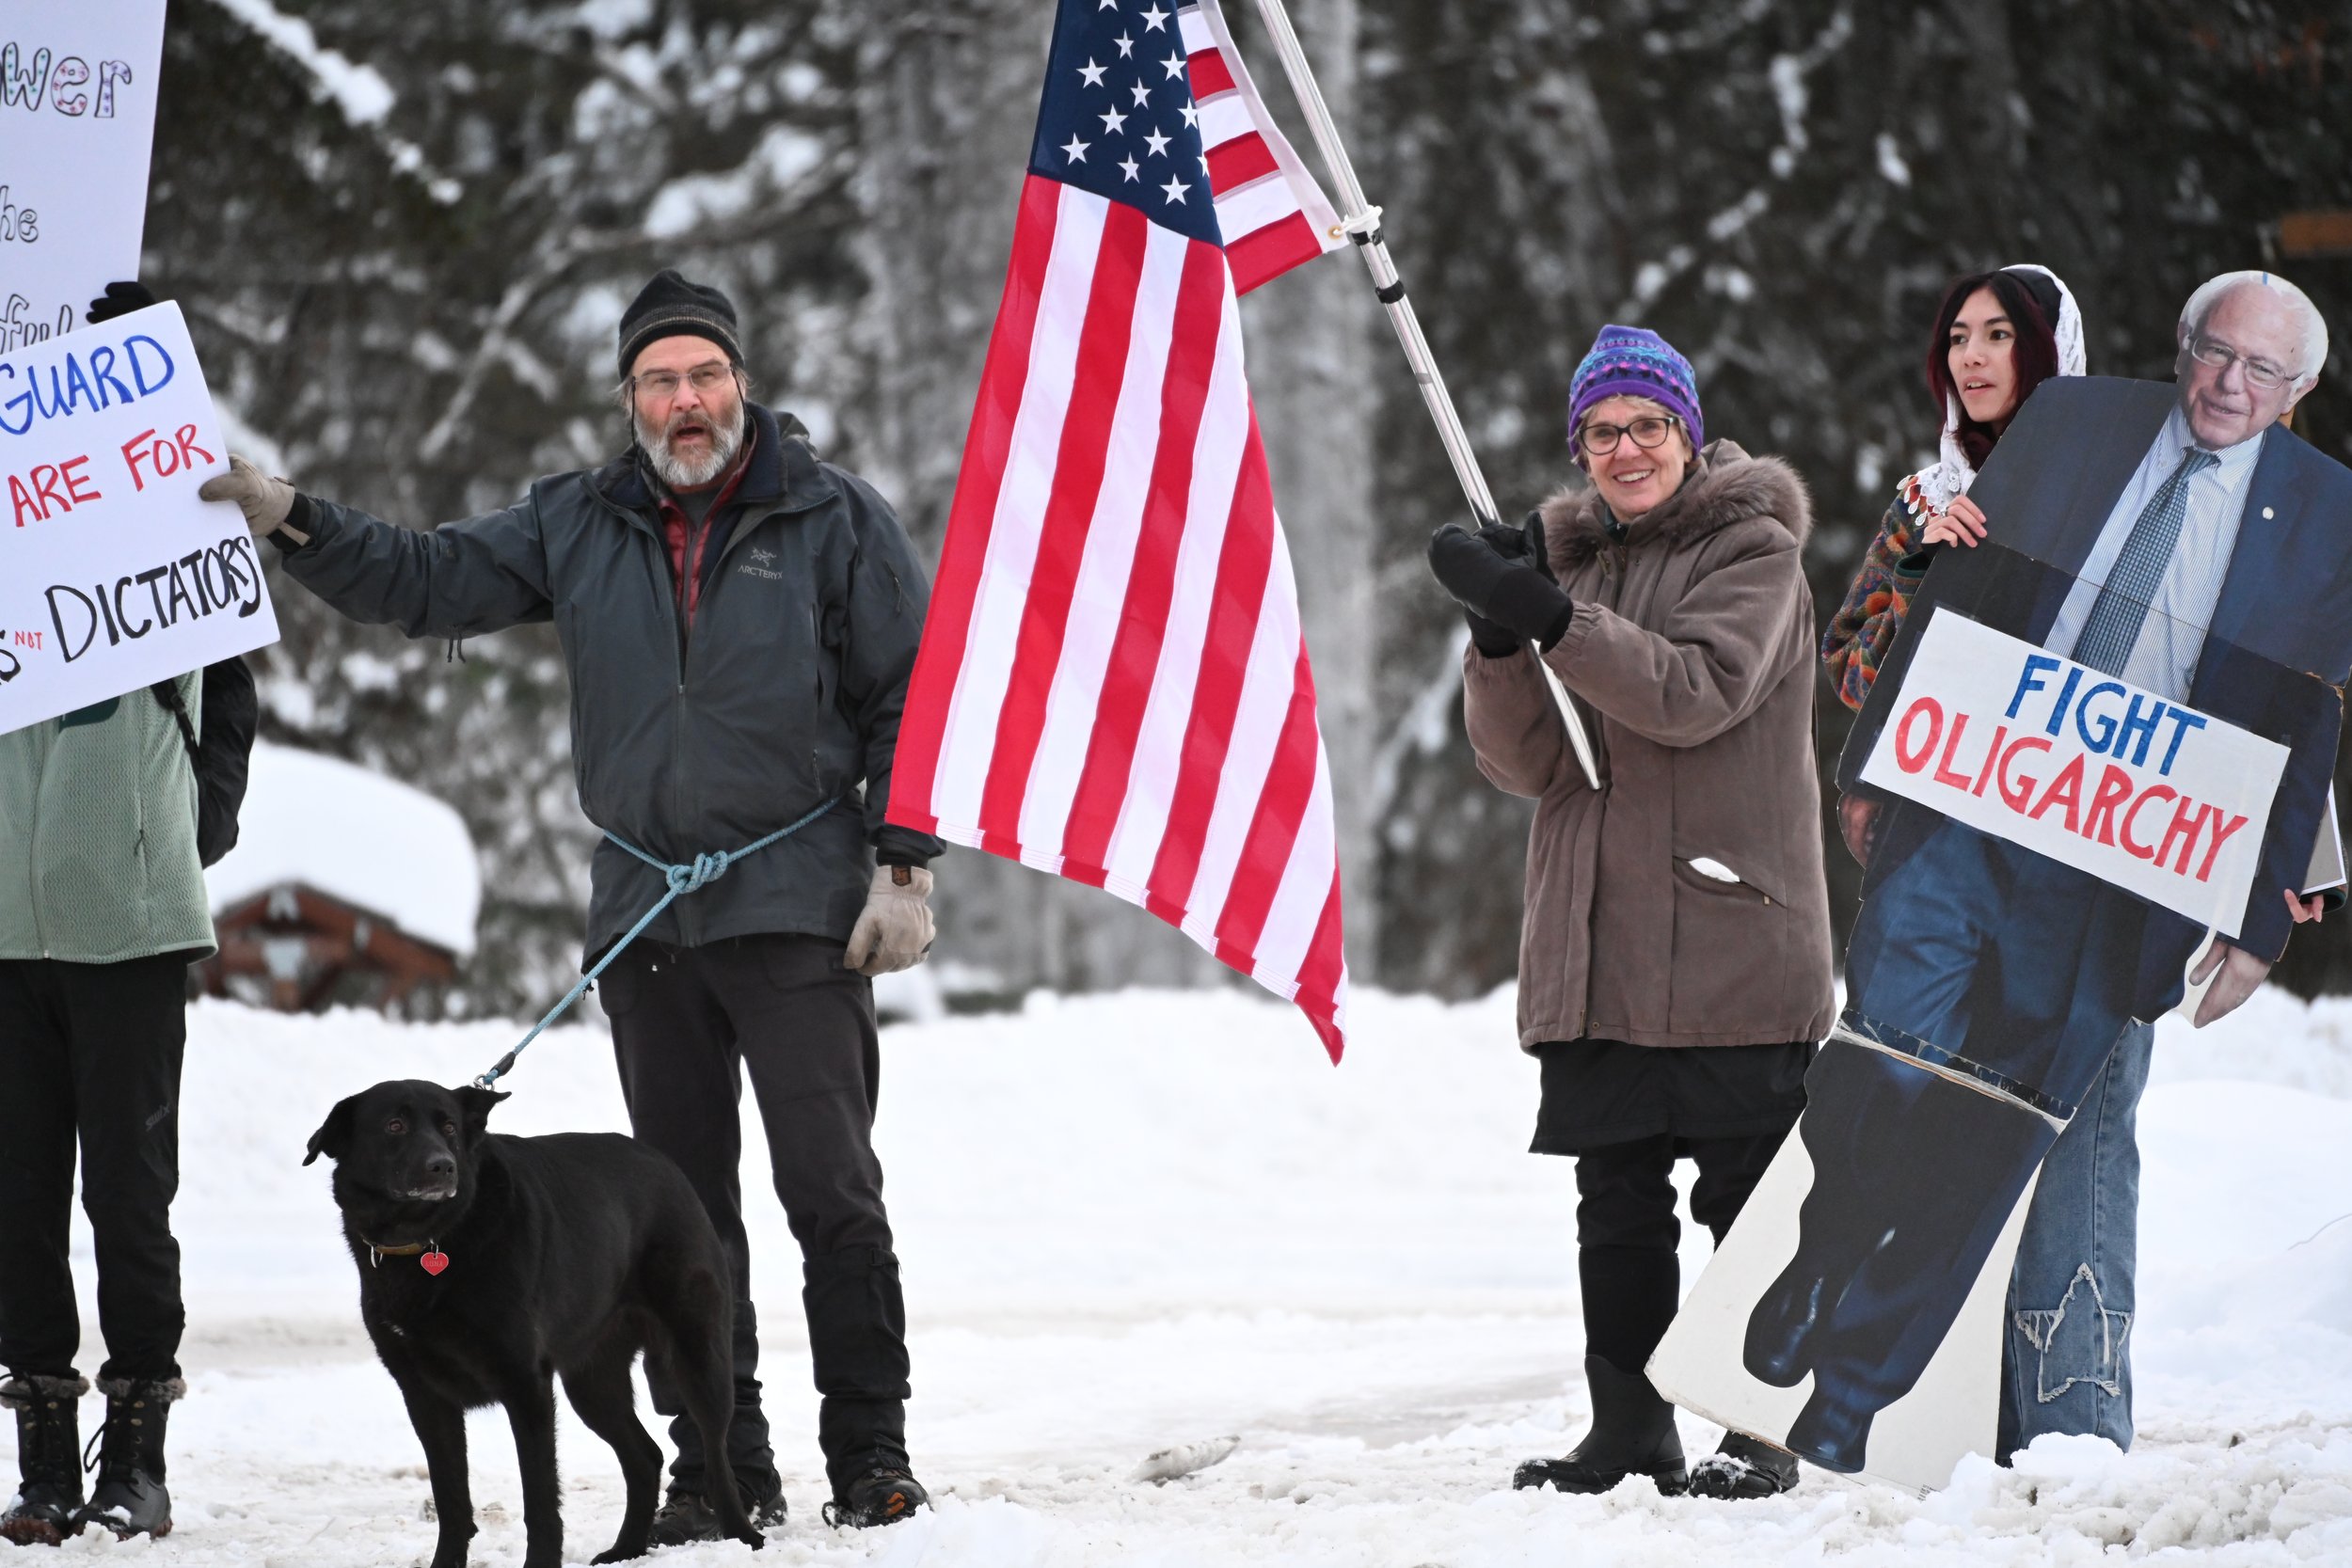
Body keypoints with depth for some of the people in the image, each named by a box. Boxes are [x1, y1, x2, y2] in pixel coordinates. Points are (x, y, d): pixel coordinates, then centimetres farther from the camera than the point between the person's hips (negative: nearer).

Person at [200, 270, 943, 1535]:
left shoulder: (833, 518, 0)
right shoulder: (575, 528, 10)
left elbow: (910, 697, 1)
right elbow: (426, 582, 10)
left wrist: (902, 864, -6)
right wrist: (293, 523, -5)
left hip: (798, 911, -4)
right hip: (645, 919, 4)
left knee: (831, 1191, -6)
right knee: (679, 1205, 6)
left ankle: (870, 1454, 0)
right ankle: (719, 1465, 13)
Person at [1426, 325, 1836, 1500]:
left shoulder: (1753, 553, -1)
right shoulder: (1573, 558, 15)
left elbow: (1696, 692, -19)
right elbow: (1527, 764, 7)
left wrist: (1550, 618, -28)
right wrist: (1502, 642, -11)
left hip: (1729, 940, -5)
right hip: (1598, 949, 5)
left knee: (1745, 1195, -3)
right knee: (1616, 1202, 7)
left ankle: (1760, 1434, 3)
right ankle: (1628, 1428, 13)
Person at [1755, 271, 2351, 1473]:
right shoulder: (2073, 422, 8)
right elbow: (1960, 589, 12)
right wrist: (1881, 762, 5)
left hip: (2120, 871, -1)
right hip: (1971, 803, 1)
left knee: (1986, 1138, -2)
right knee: (1887, 1052, -15)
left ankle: (1846, 1408, 7)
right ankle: (1814, 1275, 13)